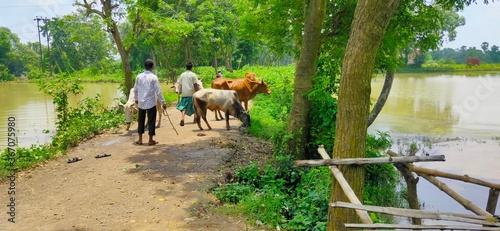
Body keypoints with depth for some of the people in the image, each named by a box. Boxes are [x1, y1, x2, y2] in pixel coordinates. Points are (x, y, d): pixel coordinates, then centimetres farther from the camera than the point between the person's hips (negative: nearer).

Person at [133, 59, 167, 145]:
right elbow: (158, 91, -12)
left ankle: (140, 139, 19)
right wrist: (163, 102, -6)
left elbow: (135, 89, 11)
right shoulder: (153, 77, -10)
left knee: (141, 120, 13)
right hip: (151, 103, -4)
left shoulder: (139, 76, 3)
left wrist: (136, 98, 27)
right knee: (151, 121, 5)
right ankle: (151, 140, 9)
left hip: (141, 102, 4)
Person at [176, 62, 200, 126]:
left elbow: (180, 84, 10)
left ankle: (182, 118, -20)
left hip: (184, 94, 3)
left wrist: (180, 91, 21)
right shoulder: (193, 75, -4)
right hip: (192, 93, -3)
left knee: (183, 106, 3)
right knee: (195, 107, 14)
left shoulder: (182, 75, 8)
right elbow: (195, 85, -8)